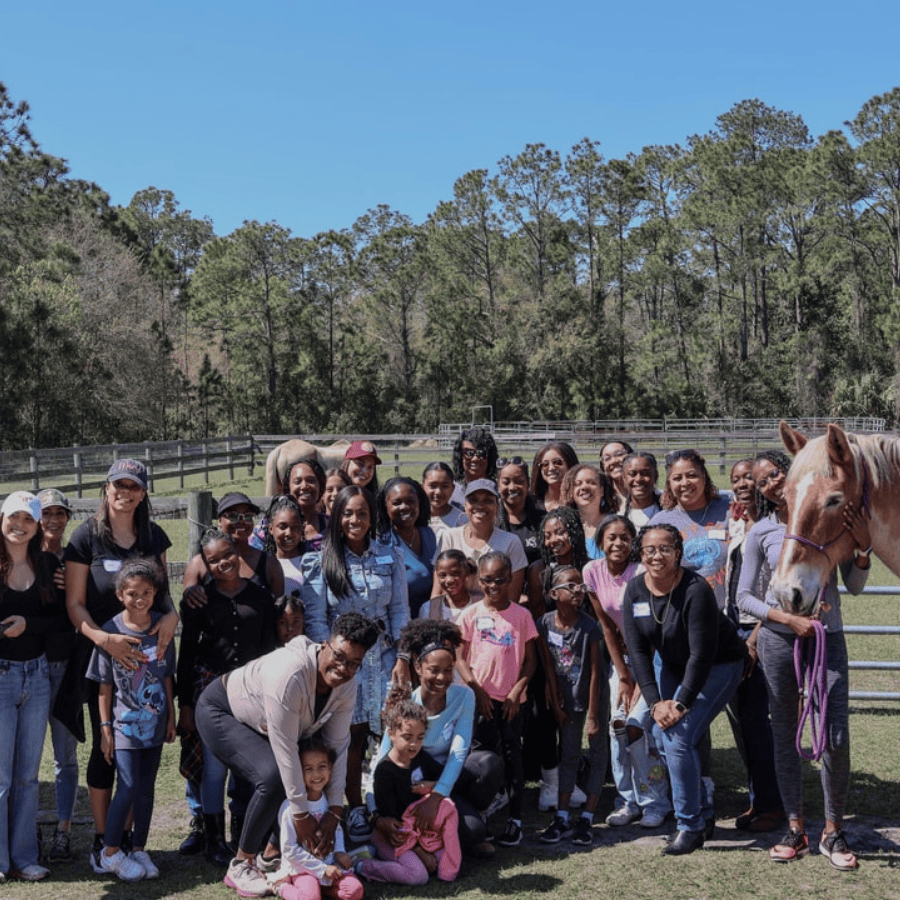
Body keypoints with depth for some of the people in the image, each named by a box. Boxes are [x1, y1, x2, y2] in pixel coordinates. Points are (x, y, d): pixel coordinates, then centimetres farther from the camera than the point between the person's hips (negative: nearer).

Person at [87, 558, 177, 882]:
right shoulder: (111, 631, -9)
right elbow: (105, 685, -5)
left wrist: (171, 717, 10)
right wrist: (105, 727, -5)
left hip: (154, 723, 3)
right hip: (125, 723, -3)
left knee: (146, 789, 10)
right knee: (128, 788, -7)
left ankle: (139, 850, 24)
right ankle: (110, 853, 10)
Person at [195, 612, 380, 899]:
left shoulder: (346, 683, -15)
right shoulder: (290, 674, -39)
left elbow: (338, 745, -12)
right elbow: (285, 749, -35)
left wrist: (334, 812, -17)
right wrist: (301, 814, -29)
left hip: (257, 725, 8)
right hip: (219, 712, -8)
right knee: (273, 777, -26)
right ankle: (240, 866, -10)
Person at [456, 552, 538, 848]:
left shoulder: (521, 615, 1)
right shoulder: (471, 615, 0)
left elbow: (530, 659, 3)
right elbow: (461, 658, 0)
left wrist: (516, 692, -7)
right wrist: (477, 690, -9)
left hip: (512, 700, 0)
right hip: (482, 699, 0)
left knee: (512, 755, 4)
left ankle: (515, 819, 12)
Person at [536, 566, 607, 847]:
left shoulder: (589, 626, -22)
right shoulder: (545, 624, -12)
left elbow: (594, 673, -17)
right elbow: (549, 667, -3)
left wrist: (593, 715, -15)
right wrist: (557, 705, -1)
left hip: (595, 695, -3)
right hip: (568, 697, 3)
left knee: (597, 754, 2)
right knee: (568, 755, 9)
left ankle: (586, 818, 8)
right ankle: (562, 817, 13)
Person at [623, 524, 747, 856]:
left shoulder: (696, 590, -28)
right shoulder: (635, 589, -10)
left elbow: (702, 654, -26)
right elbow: (638, 650, -9)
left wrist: (681, 705, -24)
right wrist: (656, 702, -15)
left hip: (717, 667, -7)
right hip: (672, 665, 7)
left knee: (679, 738, -17)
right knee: (663, 738, 2)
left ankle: (690, 826, -2)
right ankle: (704, 812, 22)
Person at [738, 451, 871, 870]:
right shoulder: (761, 533, -2)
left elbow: (855, 586, 5)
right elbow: (744, 597, 0)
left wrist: (863, 547, -12)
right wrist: (790, 619, -13)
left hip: (829, 639, 0)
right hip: (778, 642, 0)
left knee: (836, 738, -5)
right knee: (784, 736, 8)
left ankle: (833, 832, 12)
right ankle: (796, 830, 20)